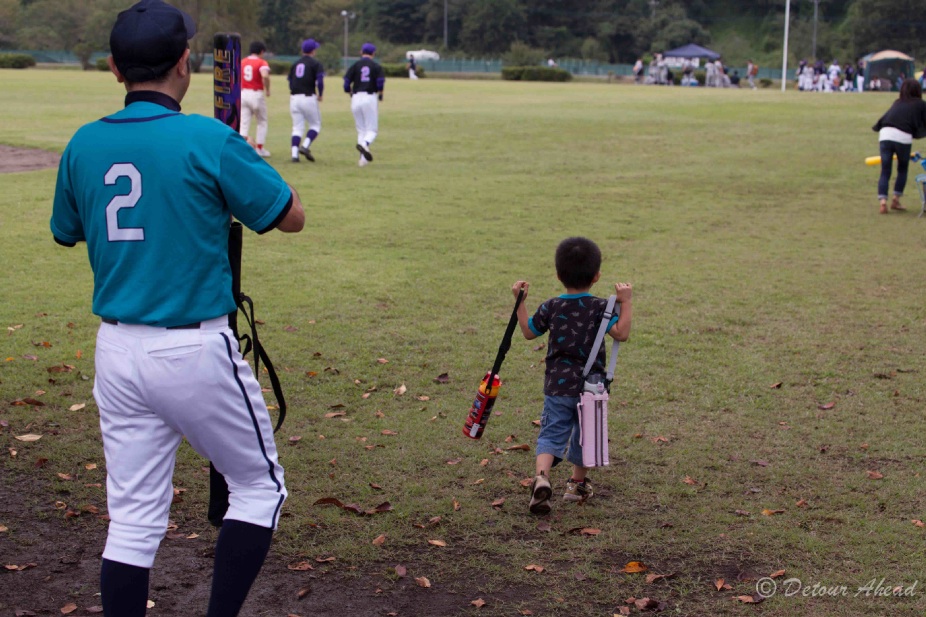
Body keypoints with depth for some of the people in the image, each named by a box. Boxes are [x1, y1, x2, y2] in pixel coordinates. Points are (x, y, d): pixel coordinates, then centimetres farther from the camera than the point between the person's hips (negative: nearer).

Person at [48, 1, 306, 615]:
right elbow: (292, 216, -4)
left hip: (117, 351, 5)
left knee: (133, 518, 12)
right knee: (260, 486, 14)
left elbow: (67, 231, 18)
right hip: (195, 351, -5)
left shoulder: (84, 145, 1)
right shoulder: (209, 141, -14)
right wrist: (247, 162, 11)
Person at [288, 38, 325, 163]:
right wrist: (320, 95, -1)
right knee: (315, 125, 9)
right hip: (308, 98, -5)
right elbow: (320, 81, -14)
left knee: (297, 128, 7)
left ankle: (294, 154, -5)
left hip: (294, 98, 5)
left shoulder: (295, 64, 15)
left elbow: (290, 82, 13)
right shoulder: (315, 64, -3)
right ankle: (305, 146, -12)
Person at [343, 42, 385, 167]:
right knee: (372, 129, 2)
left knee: (361, 130, 11)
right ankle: (364, 144, -30)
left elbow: (346, 83, 0)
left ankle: (363, 158, 4)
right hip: (370, 98, -2)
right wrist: (380, 94, 9)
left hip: (356, 98, 2)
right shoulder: (376, 66, 3)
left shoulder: (355, 65, 7)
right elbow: (381, 82, -9)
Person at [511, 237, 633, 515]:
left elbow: (528, 332, 11)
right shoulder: (600, 307, -8)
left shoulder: (551, 307, -1)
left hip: (557, 385, 1)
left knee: (551, 433, 1)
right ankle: (578, 484, 33)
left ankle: (542, 477, -25)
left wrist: (520, 301, 18)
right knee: (585, 435, 18)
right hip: (590, 386, -1)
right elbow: (621, 333, -20)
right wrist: (626, 302, -13)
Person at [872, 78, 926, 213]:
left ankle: (882, 201, -7)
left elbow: (883, 119, 20)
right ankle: (896, 200, 16)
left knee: (885, 172, 7)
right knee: (902, 170, 19)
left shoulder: (897, 103, 27)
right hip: (903, 137, -3)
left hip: (885, 135, 3)